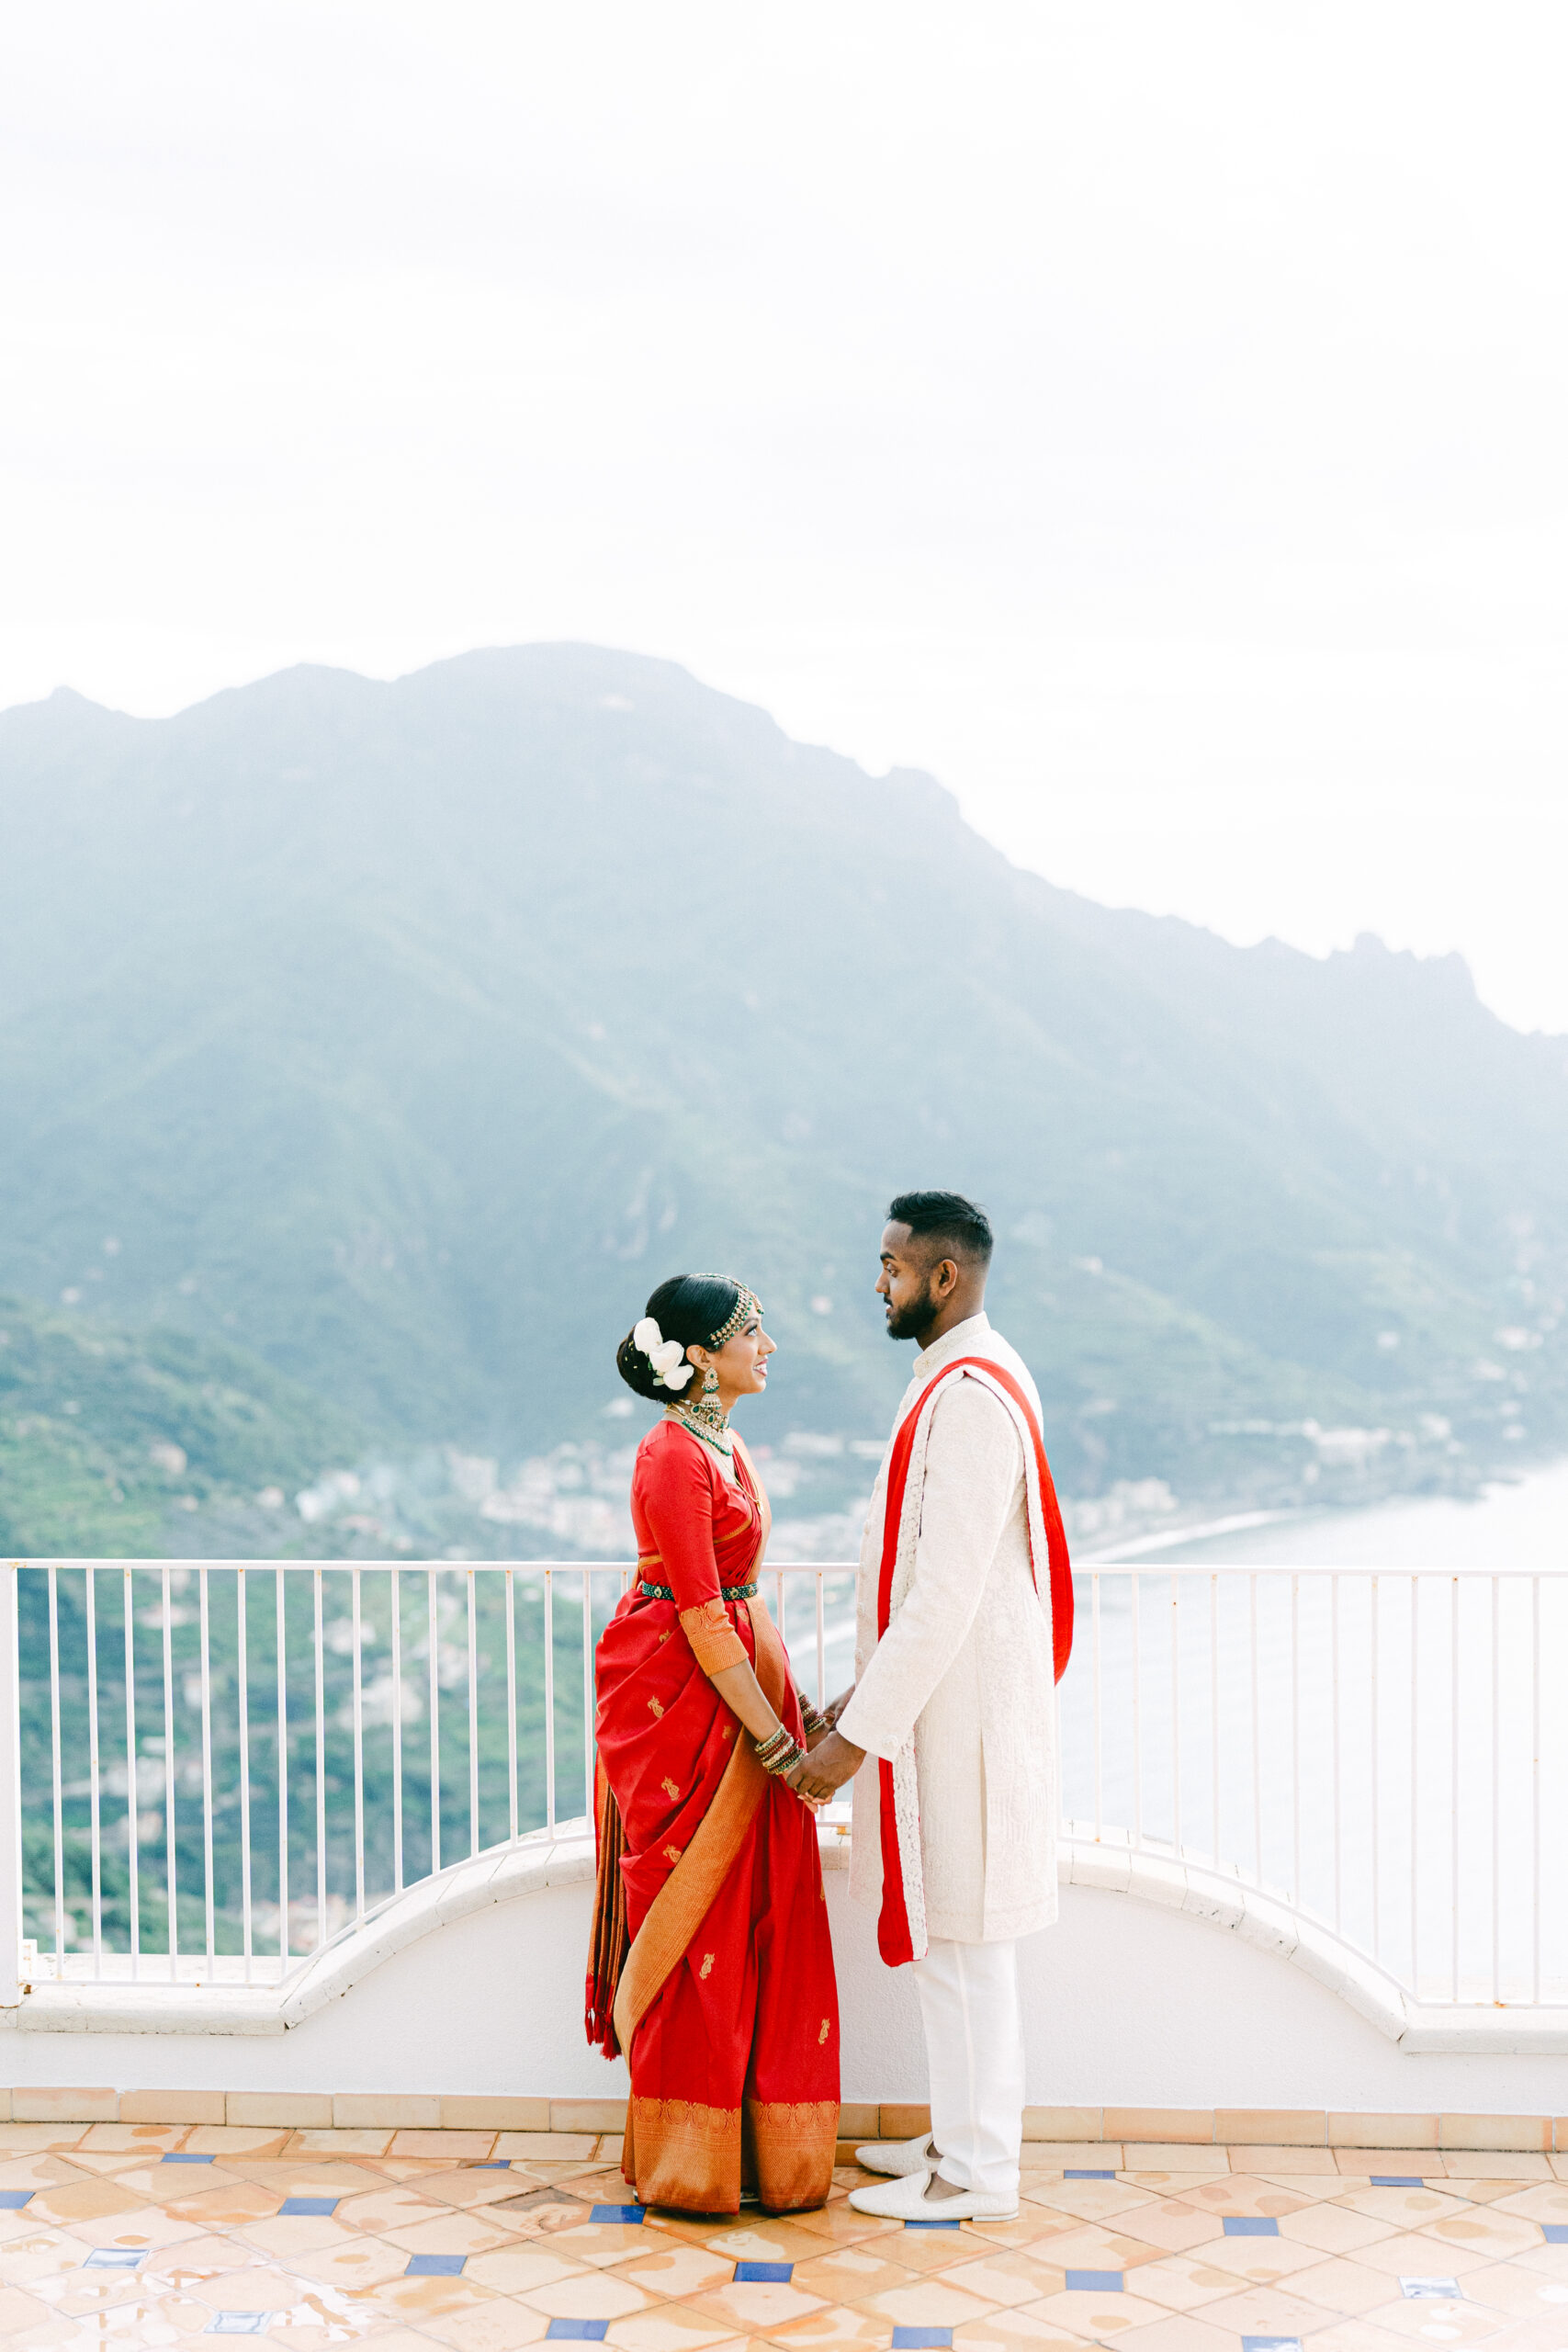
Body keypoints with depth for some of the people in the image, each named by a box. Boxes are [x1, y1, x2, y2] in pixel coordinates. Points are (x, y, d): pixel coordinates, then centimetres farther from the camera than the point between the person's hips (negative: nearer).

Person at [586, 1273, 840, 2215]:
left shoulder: (721, 1443, 11)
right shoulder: (675, 1456, -18)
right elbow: (700, 1615, -21)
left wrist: (795, 1703, 14)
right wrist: (775, 1740, -20)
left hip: (738, 1680, 9)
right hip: (683, 1701, -9)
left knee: (756, 1916, 13)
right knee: (698, 1921, 0)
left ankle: (758, 2141, 24)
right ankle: (686, 2161, 13)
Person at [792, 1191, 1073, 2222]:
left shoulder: (969, 1396, -21)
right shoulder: (964, 1380, 12)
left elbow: (945, 1595, -25)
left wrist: (860, 1734, -21)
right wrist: (861, 1695, 18)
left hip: (965, 1705, -10)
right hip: (943, 1698, 10)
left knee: (963, 1938, 0)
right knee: (946, 1934, 17)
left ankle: (978, 2173, 11)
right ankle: (964, 2135, 29)